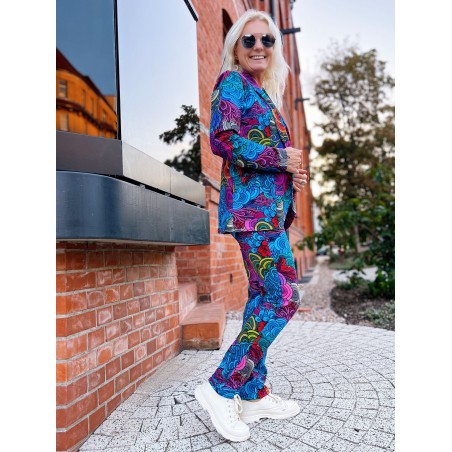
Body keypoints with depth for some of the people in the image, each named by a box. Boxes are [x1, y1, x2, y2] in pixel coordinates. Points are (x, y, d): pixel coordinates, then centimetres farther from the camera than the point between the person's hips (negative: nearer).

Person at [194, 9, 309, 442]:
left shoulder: (263, 94, 25)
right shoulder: (231, 82, -1)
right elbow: (222, 139, -16)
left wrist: (293, 172, 6)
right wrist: (281, 159, -11)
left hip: (269, 205, 9)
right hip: (253, 205, -9)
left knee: (262, 296, 9)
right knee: (284, 297, -13)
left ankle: (253, 394, 19)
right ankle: (221, 387, -3)